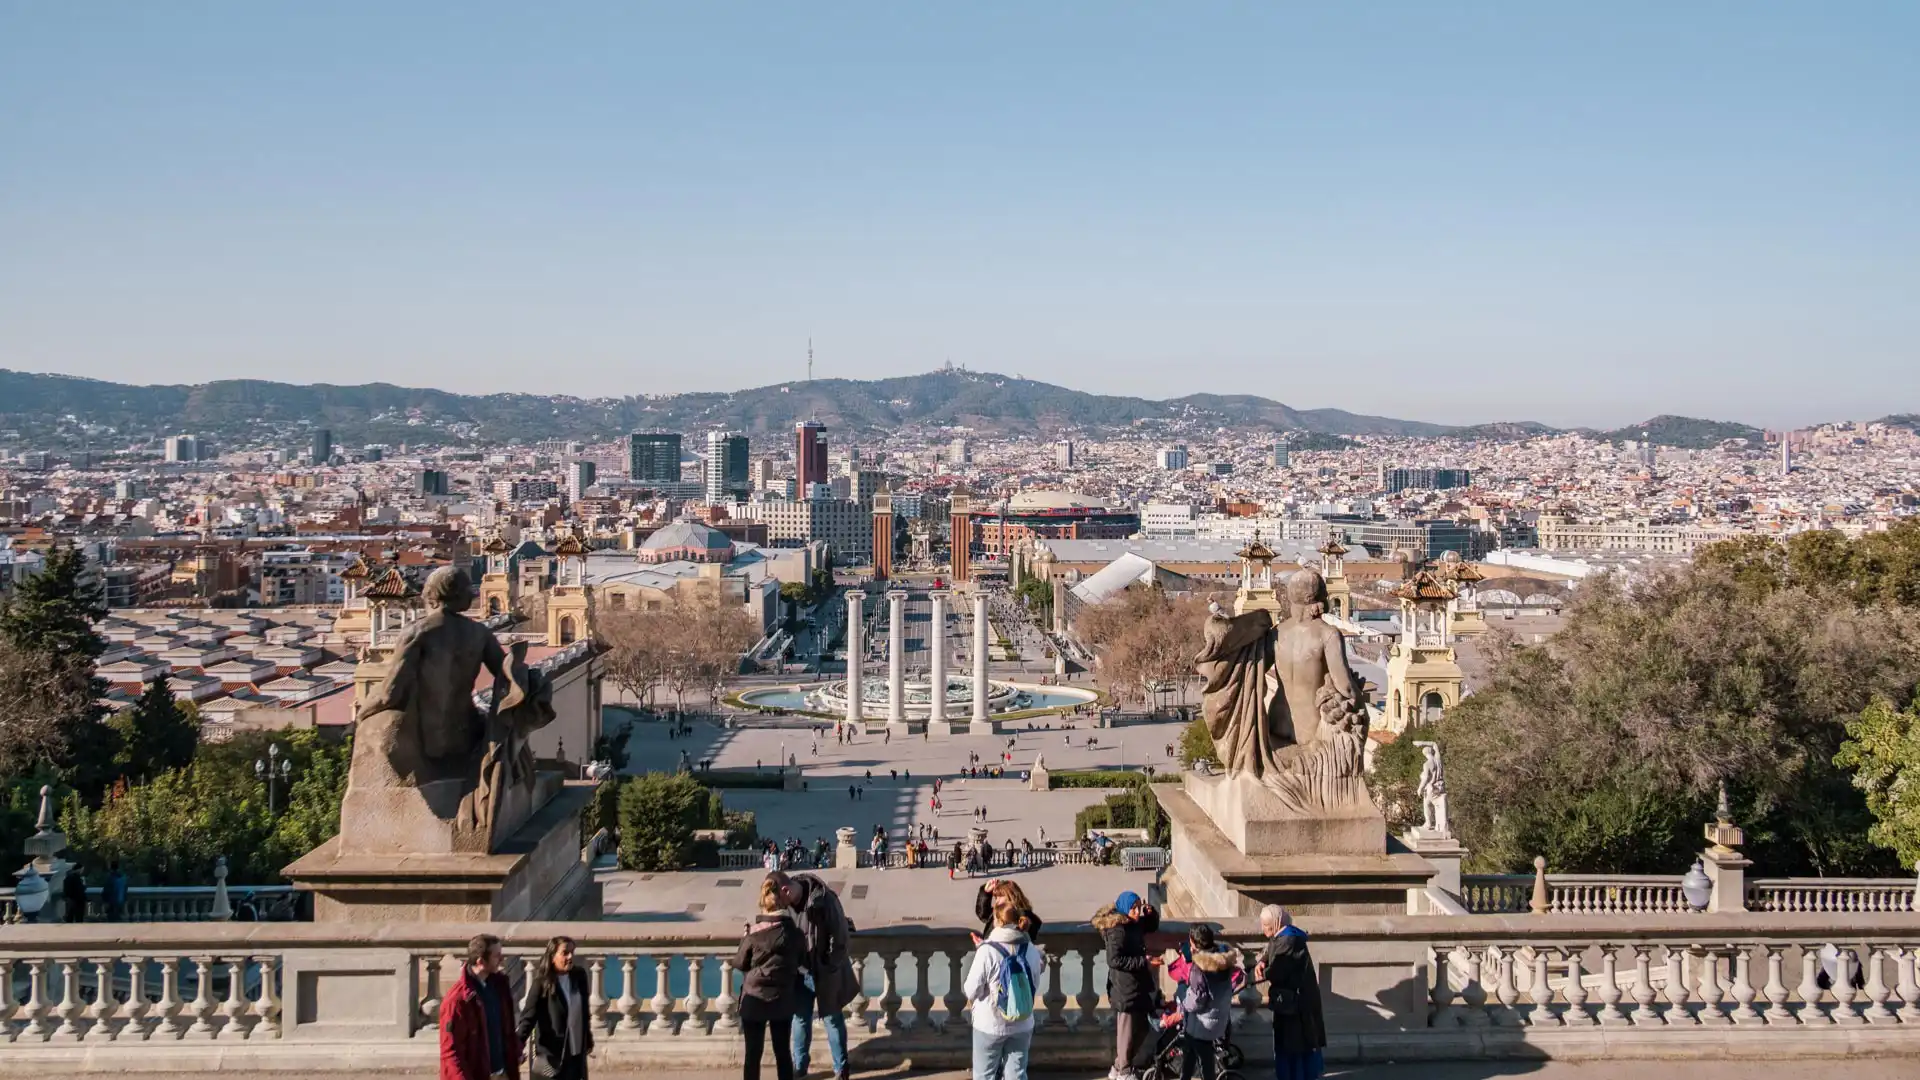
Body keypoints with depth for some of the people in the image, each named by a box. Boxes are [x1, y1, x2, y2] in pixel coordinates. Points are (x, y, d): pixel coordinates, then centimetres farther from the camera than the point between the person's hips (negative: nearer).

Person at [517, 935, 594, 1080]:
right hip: (550, 1051, -5)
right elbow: (529, 1014, -19)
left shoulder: (579, 977, 2)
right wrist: (519, 1040, -34)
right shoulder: (542, 983, -13)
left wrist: (588, 1040, 18)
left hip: (575, 1050, 5)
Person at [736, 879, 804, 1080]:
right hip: (782, 1001, 2)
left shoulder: (753, 933, -15)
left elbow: (739, 963, -3)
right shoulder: (795, 934, -8)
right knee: (783, 1052, 14)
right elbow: (803, 963, 6)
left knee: (753, 1054, 8)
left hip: (754, 1001, -2)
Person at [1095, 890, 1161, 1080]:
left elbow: (1152, 926, 26)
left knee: (1141, 1029, 17)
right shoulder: (1117, 930, -21)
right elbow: (1114, 960, -28)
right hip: (1125, 989, -10)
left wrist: (1151, 912, 3)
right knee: (1127, 1031, 3)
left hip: (1137, 986, 10)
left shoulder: (1134, 924, 7)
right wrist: (1144, 962, -26)